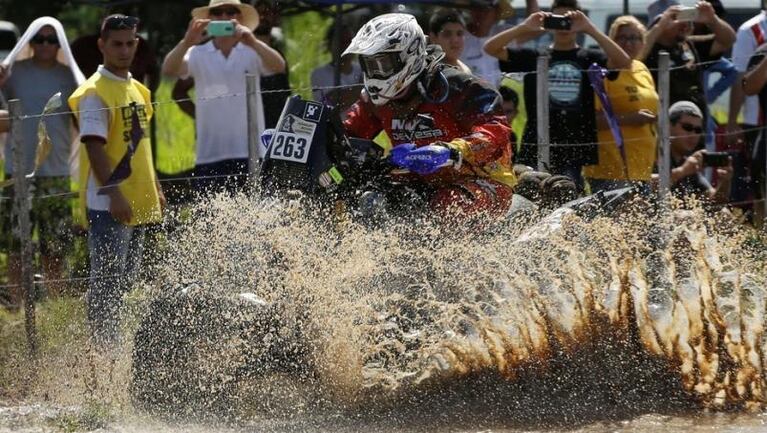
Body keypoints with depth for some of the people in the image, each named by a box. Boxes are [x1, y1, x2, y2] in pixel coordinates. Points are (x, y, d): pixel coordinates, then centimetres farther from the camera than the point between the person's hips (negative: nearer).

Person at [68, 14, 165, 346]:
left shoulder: (137, 89, 15)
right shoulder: (94, 93, -12)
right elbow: (94, 147, -18)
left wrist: (155, 188, 21)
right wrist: (114, 194, -24)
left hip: (138, 203, 9)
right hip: (108, 205, -9)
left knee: (125, 281, 14)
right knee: (107, 280, -9)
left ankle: (113, 346, 23)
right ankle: (103, 350, -7)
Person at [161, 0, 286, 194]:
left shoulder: (253, 52, 6)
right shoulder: (198, 54, 7)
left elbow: (279, 66, -12)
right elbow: (169, 69, -10)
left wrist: (253, 42, -32)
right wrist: (187, 43, -30)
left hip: (251, 154, 0)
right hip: (210, 156, 0)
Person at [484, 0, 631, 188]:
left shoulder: (589, 59, 8)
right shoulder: (533, 58, 12)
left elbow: (624, 63, -10)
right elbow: (490, 48, 5)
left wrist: (590, 29, -14)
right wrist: (525, 27, -7)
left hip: (577, 150, -1)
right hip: (536, 149, 1)